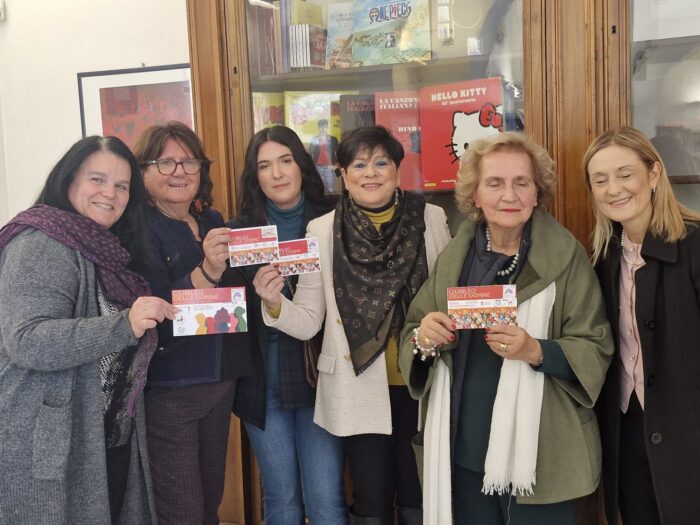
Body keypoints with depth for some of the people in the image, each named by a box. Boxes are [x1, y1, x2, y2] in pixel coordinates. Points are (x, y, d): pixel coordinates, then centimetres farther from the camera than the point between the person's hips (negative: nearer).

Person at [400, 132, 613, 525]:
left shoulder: (566, 255, -8)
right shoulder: (455, 256, 4)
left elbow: (596, 350, -8)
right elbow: (414, 332, 8)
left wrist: (536, 350, -24)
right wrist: (424, 339, -14)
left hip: (538, 454, -3)